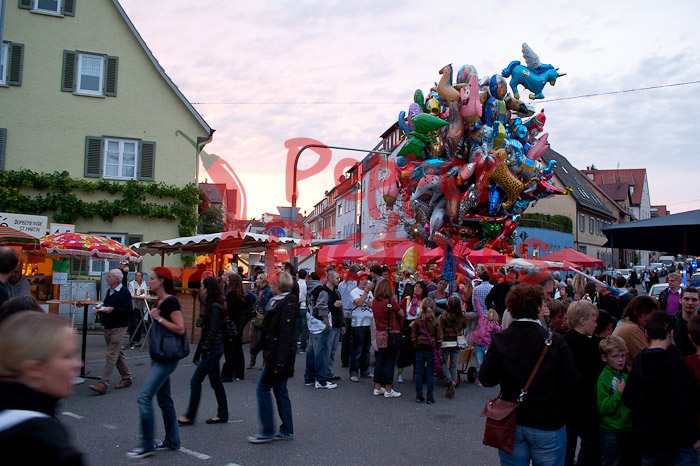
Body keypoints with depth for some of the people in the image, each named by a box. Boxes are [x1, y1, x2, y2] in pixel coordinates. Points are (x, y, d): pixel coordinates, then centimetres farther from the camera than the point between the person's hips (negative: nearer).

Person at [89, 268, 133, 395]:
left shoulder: (124, 292, -12)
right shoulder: (109, 291, 14)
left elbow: (129, 310, -18)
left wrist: (112, 309, -22)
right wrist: (101, 310, 5)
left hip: (118, 328, -9)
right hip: (108, 327, 9)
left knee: (111, 355, -10)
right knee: (118, 354, 15)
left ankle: (103, 385, -11)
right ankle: (126, 378, 26)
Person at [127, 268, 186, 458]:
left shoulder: (170, 302, -16)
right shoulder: (159, 301, 13)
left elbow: (180, 329, -22)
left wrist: (158, 318, -19)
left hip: (166, 359, -10)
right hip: (158, 357, 10)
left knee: (145, 396, -12)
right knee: (164, 400, 15)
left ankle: (147, 446, -3)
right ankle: (172, 441, 25)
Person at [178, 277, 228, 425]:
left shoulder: (214, 307, -17)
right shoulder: (210, 305, 13)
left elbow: (213, 331, -20)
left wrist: (203, 349, -18)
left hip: (213, 350, -10)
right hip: (214, 349, 10)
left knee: (195, 381, -3)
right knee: (215, 381, 13)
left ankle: (190, 416, 6)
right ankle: (222, 414, 21)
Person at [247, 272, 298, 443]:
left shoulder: (287, 305, -18)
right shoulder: (277, 302, 13)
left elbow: (285, 336, -23)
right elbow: (268, 330, 22)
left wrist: (279, 362, -26)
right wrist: (257, 348, 25)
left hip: (280, 353, -10)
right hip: (275, 352, 10)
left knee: (263, 388, -3)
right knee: (280, 390, 13)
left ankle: (267, 432, 5)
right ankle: (286, 431, 21)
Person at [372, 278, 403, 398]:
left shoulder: (374, 302, 3)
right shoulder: (391, 301, -13)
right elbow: (401, 314, -1)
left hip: (380, 333, 6)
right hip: (392, 334, -6)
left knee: (380, 361, 14)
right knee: (390, 362, 1)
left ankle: (377, 388, 21)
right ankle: (388, 390, 5)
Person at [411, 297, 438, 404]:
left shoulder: (417, 321, -2)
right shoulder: (435, 321, -5)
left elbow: (413, 337, 1)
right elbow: (438, 337, -1)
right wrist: (437, 348, 8)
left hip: (420, 348, 1)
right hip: (431, 348, -1)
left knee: (419, 372, 8)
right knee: (430, 373, 6)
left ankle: (419, 396, 12)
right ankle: (430, 397, 8)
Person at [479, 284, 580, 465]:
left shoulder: (500, 340, -9)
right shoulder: (555, 341, -15)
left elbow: (486, 379, -7)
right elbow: (573, 383, -14)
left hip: (510, 423, 2)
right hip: (547, 423, -2)